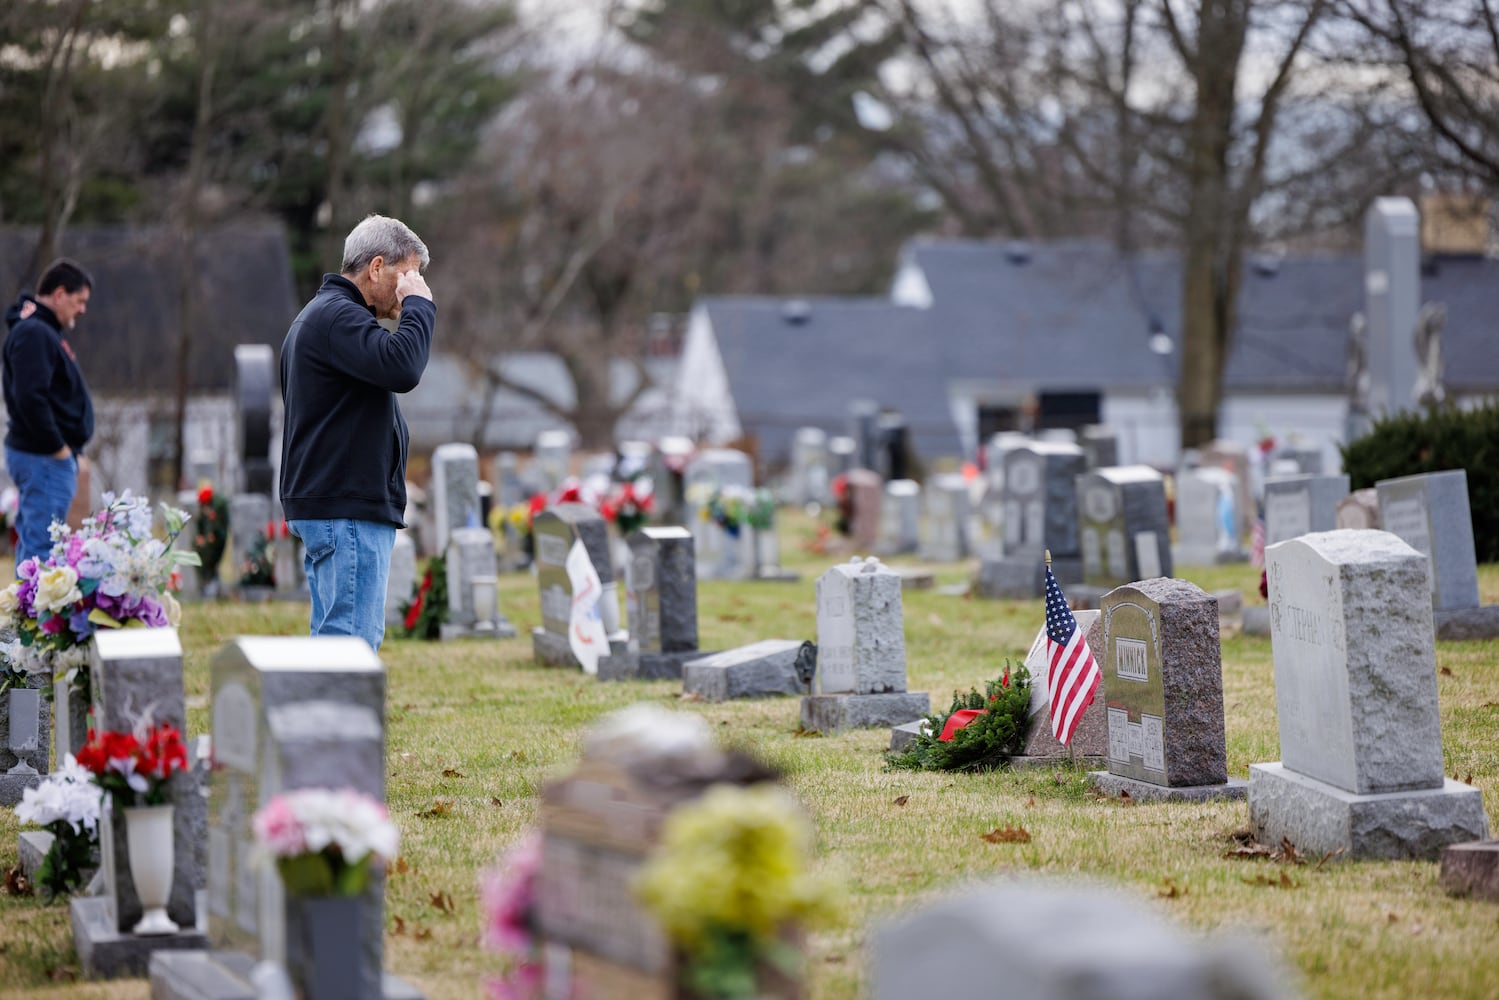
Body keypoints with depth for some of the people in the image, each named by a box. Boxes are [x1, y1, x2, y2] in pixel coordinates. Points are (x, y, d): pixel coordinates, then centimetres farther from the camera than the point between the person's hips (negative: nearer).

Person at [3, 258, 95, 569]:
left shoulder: (42, 330, 16)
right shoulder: (33, 334, -16)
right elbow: (30, 398, -25)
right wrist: (57, 447, -18)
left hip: (52, 454, 11)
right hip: (44, 459, -11)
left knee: (32, 541, 14)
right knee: (42, 545, -11)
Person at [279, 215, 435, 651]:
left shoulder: (323, 314, 23)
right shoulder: (336, 316, -13)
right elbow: (401, 368, -27)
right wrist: (419, 305, -15)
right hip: (346, 509, -11)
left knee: (334, 639, 11)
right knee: (351, 642, -14)